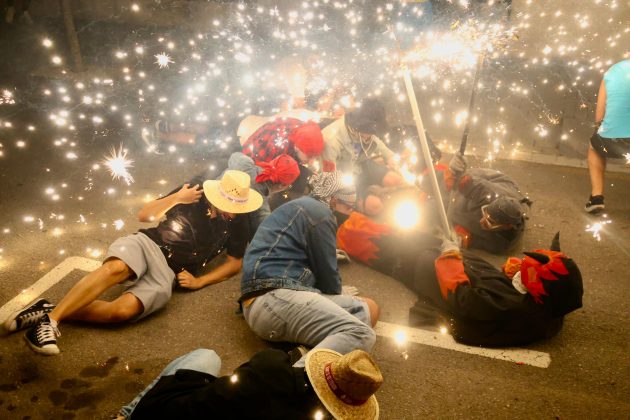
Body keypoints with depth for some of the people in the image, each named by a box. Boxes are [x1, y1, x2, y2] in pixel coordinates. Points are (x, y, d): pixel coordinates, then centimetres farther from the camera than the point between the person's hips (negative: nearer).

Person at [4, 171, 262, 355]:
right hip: (147, 243, 0)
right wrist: (176, 198, -9)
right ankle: (50, 317, -36)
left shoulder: (237, 225, 6)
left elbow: (236, 262, 10)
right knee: (115, 268, -38)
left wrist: (199, 281, -1)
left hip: (168, 273, 0)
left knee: (122, 310, -30)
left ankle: (50, 312, -20)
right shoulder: (195, 192, 6)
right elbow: (144, 215, 7)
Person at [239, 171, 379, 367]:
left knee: (368, 308, 4)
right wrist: (334, 302, 20)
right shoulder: (319, 212, -2)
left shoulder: (302, 205, 30)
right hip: (274, 296, -11)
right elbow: (327, 273, 0)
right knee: (362, 334, -26)